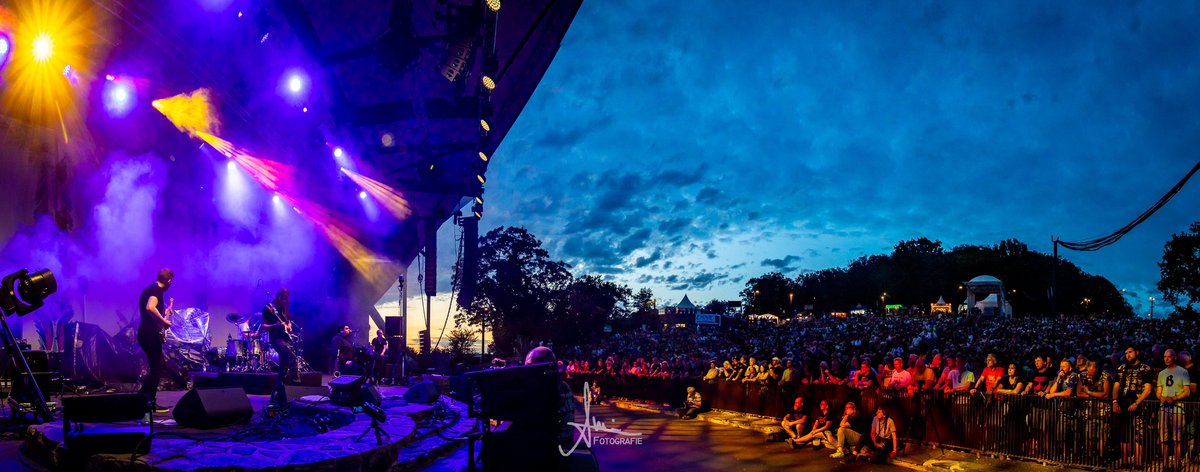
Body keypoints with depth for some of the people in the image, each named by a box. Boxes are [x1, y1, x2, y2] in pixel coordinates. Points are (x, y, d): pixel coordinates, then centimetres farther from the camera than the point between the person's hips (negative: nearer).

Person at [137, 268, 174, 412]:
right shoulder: (157, 290, -12)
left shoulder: (149, 288, 19)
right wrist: (164, 321, -22)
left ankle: (143, 400, 17)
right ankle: (149, 402, -2)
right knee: (157, 369, -3)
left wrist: (165, 310, 27)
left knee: (156, 368, 16)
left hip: (144, 334, 10)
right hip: (151, 334, -10)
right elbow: (150, 308, -29)